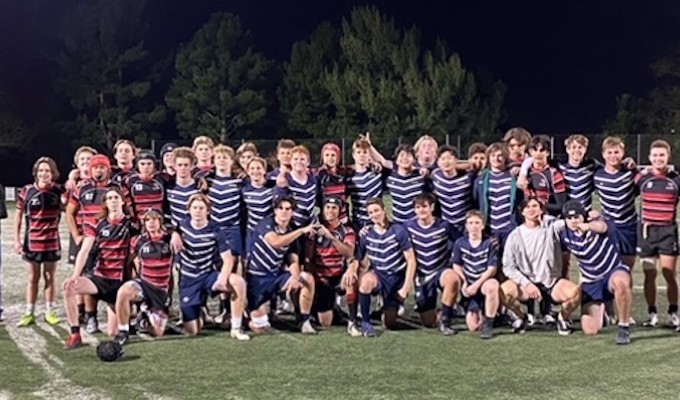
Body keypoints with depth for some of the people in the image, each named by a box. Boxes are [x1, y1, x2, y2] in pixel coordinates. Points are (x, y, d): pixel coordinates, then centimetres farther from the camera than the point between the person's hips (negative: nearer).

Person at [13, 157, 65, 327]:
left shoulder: (58, 191, -2)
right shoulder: (27, 191, -4)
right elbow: (18, 215, 2)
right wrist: (16, 239, -2)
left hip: (51, 242, 0)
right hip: (32, 241, 0)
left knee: (49, 277, 9)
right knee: (33, 278, 7)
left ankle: (50, 312, 18)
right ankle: (29, 313, 14)